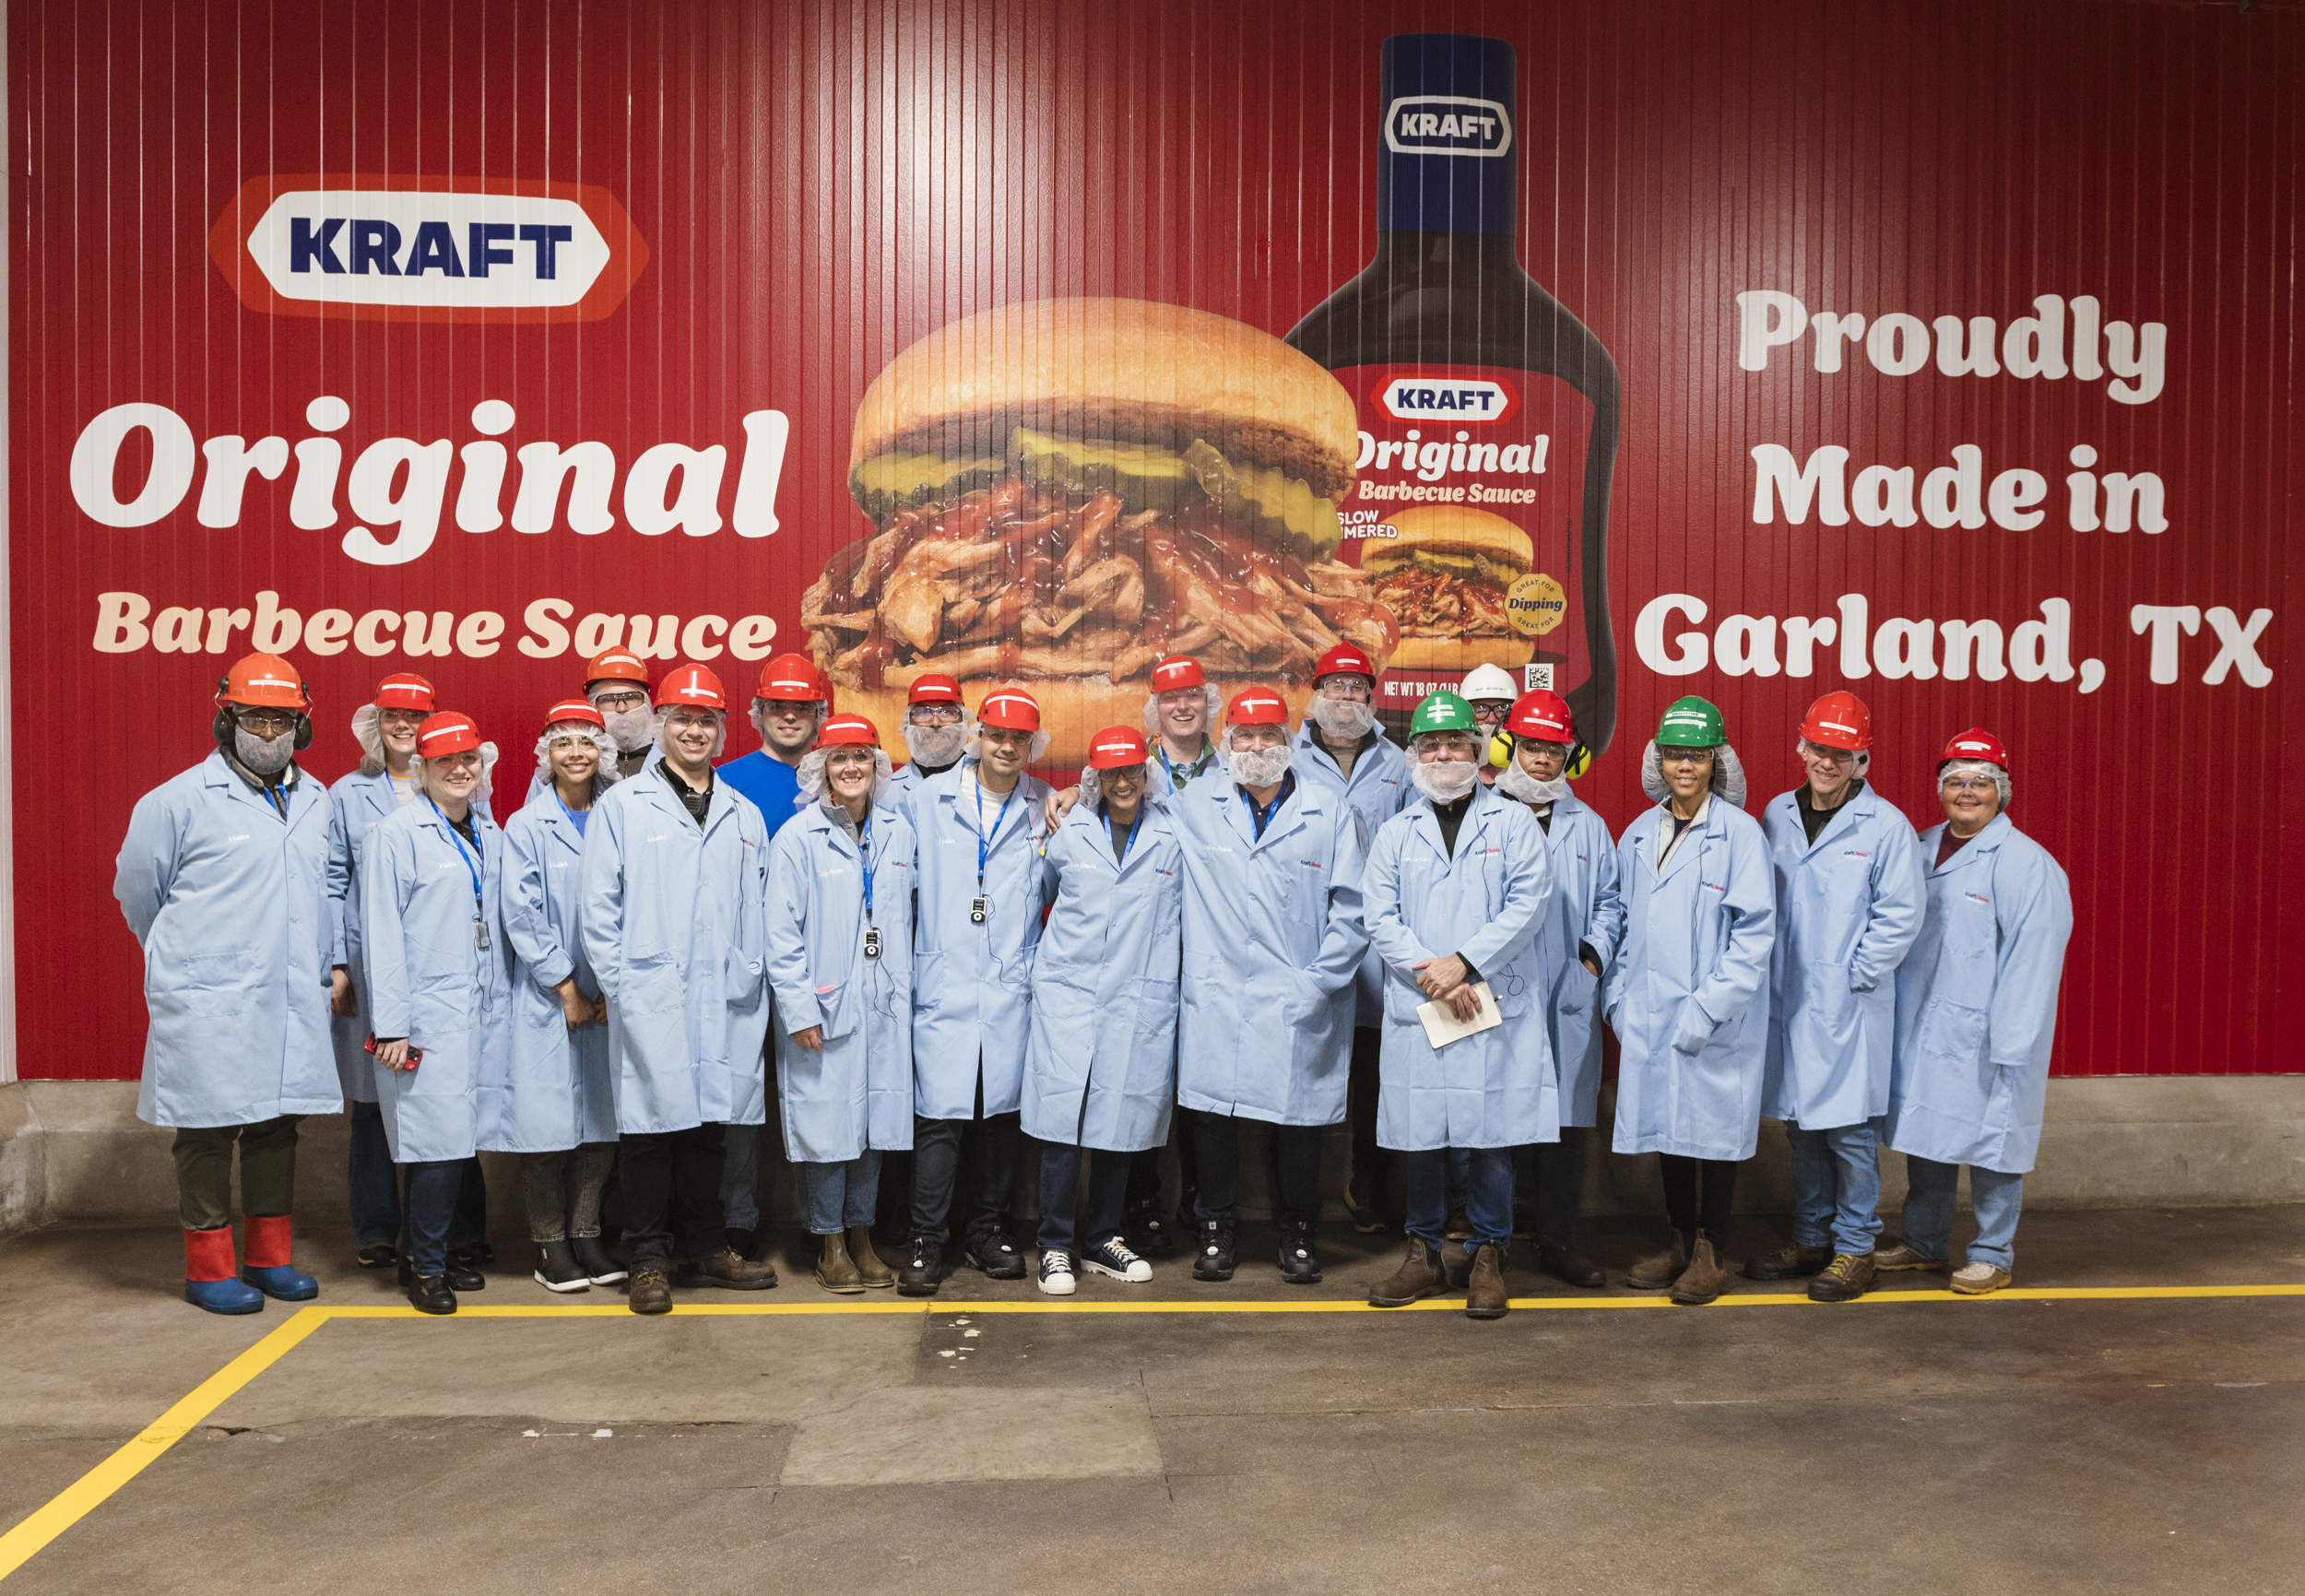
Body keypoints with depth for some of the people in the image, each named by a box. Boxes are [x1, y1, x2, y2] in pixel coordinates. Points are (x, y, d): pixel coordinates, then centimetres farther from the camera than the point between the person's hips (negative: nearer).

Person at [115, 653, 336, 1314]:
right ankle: (209, 1268, 13)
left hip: (294, 1000, 5)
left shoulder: (316, 802, 12)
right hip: (208, 1004, -5)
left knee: (278, 1124, 11)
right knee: (208, 1129, 2)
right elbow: (137, 890, 6)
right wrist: (187, 959, 15)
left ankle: (270, 1258, 22)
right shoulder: (178, 801, -5)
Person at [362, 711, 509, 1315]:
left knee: (465, 1140, 8)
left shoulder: (490, 835, 14)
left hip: (485, 1013, 6)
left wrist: (505, 1003, 13)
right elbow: (381, 935, -8)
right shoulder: (397, 834, -5)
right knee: (440, 1142, -7)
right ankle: (424, 1265, 8)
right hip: (428, 1017, -6)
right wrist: (391, 1026, -12)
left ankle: (438, 1251, 22)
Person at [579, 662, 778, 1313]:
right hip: (650, 997, -3)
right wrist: (616, 984, -6)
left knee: (706, 1119, 11)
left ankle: (706, 1245, 23)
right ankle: (649, 1259, 11)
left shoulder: (744, 816, 15)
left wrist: (752, 973, 5)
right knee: (651, 1120, 0)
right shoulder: (621, 805, 4)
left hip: (725, 998, 4)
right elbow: (597, 906, 0)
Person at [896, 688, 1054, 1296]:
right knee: (940, 1113, -6)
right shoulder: (927, 800, 5)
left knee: (1002, 1109, 8)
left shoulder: (1045, 809, 8)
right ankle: (927, 1239, 7)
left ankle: (987, 1230, 23)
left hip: (1013, 988, 2)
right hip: (945, 986, -2)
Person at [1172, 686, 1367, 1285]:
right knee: (1212, 1111, 4)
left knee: (1298, 1117, 5)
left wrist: (1319, 980, -5)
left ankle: (1298, 1234, 22)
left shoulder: (1331, 816, 4)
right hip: (1215, 999, 1)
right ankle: (1216, 1228, 22)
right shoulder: (1192, 809, 7)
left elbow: (1351, 908, 2)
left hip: (1299, 1005, -1)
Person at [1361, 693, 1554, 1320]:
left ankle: (1487, 1256, 15)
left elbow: (1528, 903, -5)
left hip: (1497, 1004, -2)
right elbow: (1380, 919, 3)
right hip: (1416, 1008, 2)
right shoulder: (1396, 833, 12)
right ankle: (1425, 1253, 21)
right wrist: (1434, 976, -10)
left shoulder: (1514, 823, 6)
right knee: (1421, 1133, 7)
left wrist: (1463, 962, -13)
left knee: (1491, 1133, 1)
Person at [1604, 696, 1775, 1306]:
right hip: (1649, 1016, 5)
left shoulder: (1740, 832, -7)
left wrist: (1709, 1008, -16)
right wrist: (1617, 995, 4)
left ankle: (1710, 1253, 20)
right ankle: (1681, 1241, 29)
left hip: (1717, 1023, -5)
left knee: (1713, 1129, 5)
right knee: (1667, 1128, 13)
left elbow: (1755, 930, -11)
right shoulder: (1638, 835, 9)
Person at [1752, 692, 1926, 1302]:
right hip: (1785, 999, 5)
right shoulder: (1777, 814, 7)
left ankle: (1855, 1248, 14)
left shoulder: (1886, 826, -7)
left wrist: (1854, 976, -10)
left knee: (1850, 1130, 0)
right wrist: (1768, 976, 6)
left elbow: (1901, 916, -8)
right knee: (1802, 1125, 14)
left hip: (1849, 1005, -5)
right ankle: (1810, 1240, 27)